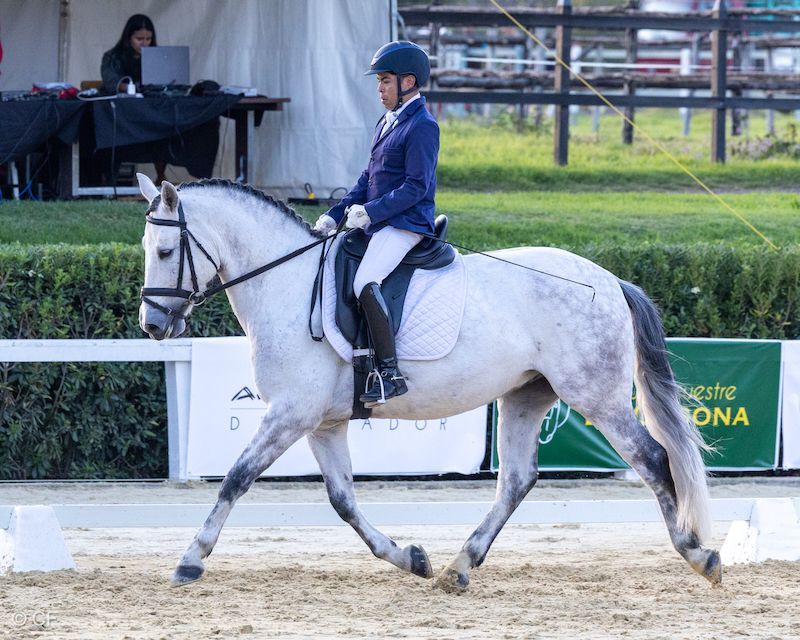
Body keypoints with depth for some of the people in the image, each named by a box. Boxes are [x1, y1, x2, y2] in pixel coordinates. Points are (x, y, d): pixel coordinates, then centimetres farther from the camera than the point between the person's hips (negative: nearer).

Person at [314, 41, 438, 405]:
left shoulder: (422, 126, -11)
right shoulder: (387, 123, 19)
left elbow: (416, 186, -18)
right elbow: (368, 179, 22)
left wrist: (371, 212, -23)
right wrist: (335, 215, 12)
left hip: (405, 225, -11)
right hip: (378, 224, 11)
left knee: (365, 282, -30)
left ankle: (389, 373, -32)